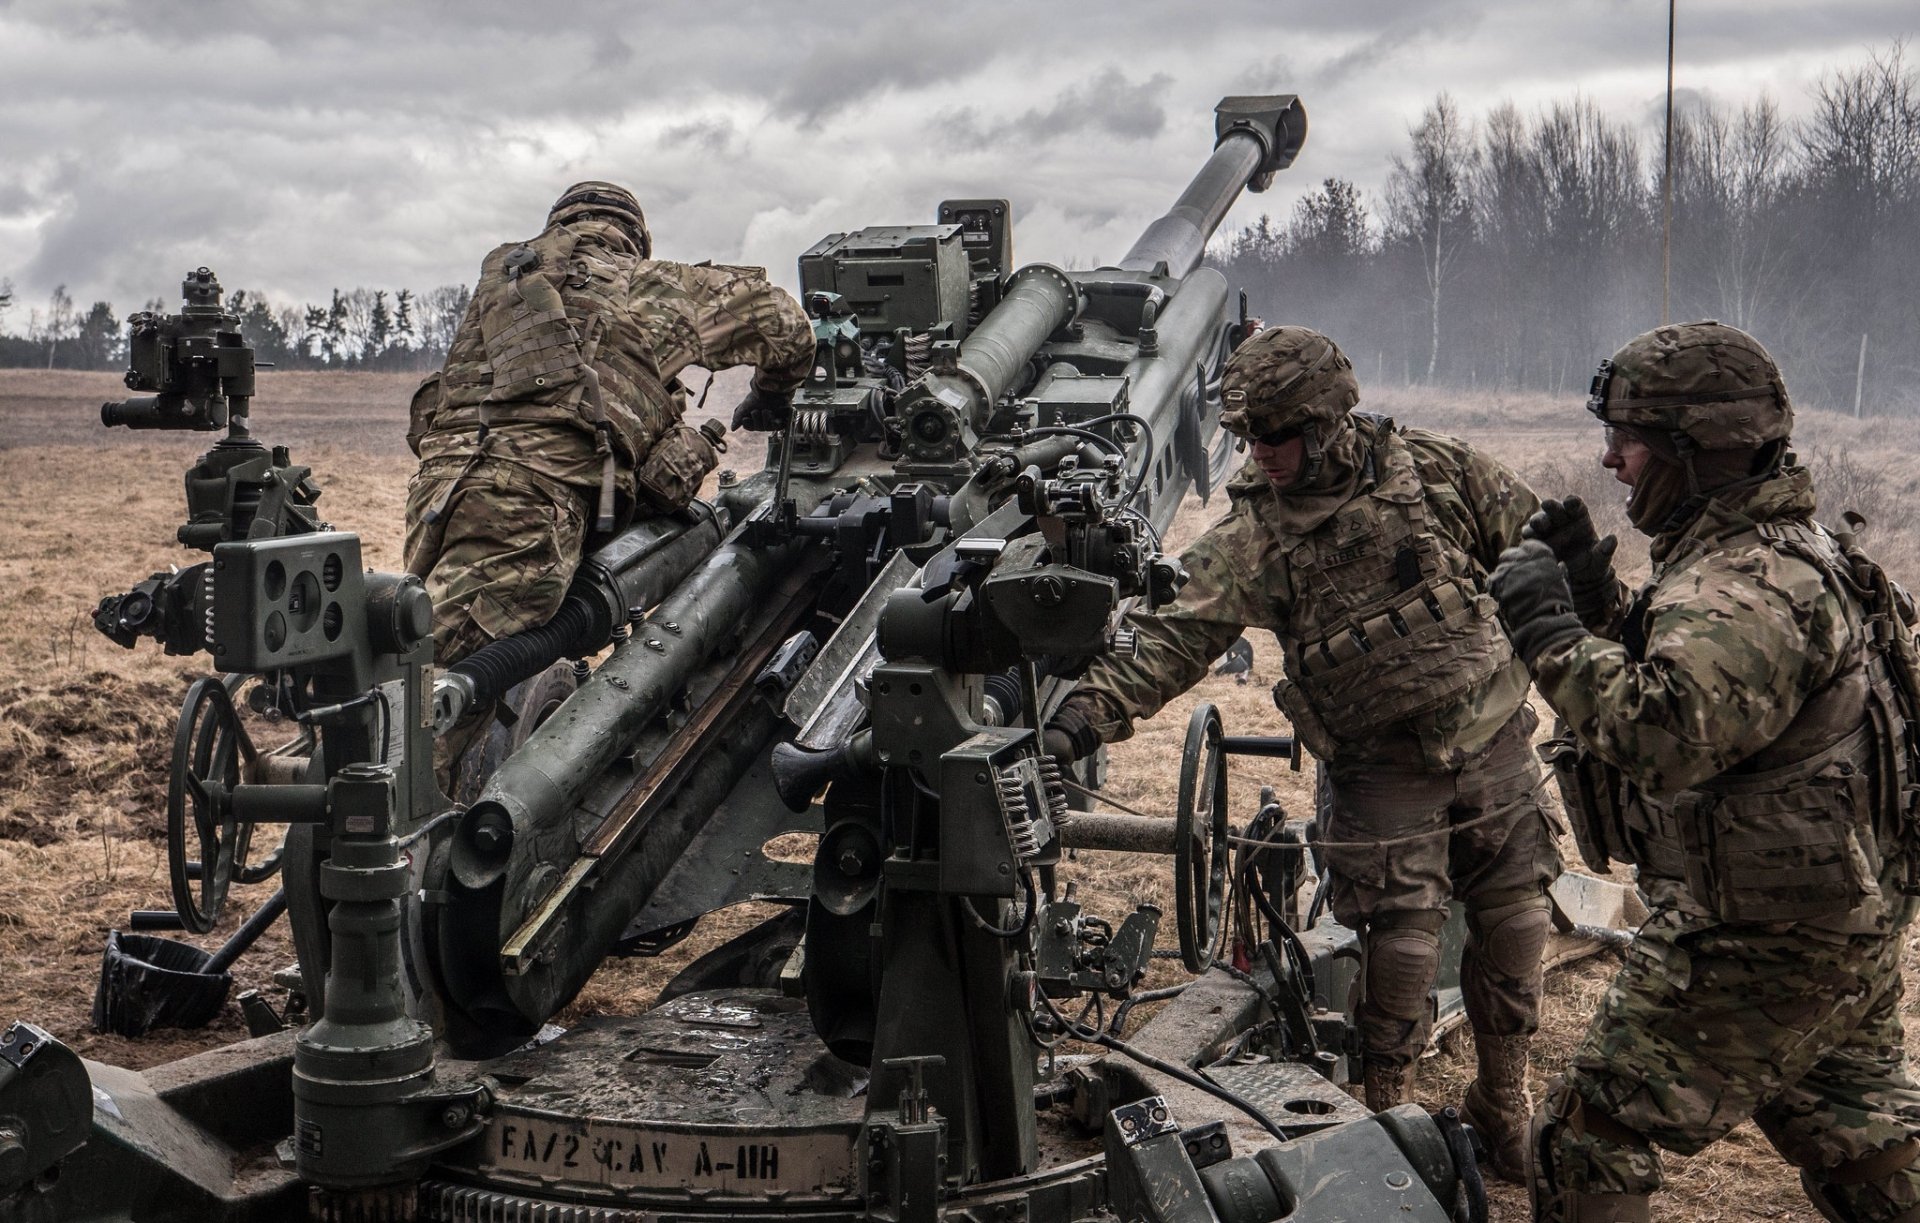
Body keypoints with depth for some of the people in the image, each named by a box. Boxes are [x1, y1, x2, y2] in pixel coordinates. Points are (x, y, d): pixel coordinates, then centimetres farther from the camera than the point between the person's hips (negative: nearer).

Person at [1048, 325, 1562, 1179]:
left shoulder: (1439, 469, -7)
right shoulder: (1251, 538, -10)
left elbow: (1535, 545, 5)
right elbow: (1174, 638, -17)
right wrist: (1086, 715, -29)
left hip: (1494, 739, 2)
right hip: (1385, 770, -1)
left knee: (1511, 924, 10)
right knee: (1401, 942, -4)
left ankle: (1505, 1103, 29)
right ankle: (1387, 1116, 15)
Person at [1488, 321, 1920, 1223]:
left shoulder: (1746, 590, -25)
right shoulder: (1785, 549, 10)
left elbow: (1665, 737, -39)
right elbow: (1672, 677, 20)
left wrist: (1549, 628, -29)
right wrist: (1594, 594, 5)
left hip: (1752, 947, -11)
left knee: (1585, 1147, 0)